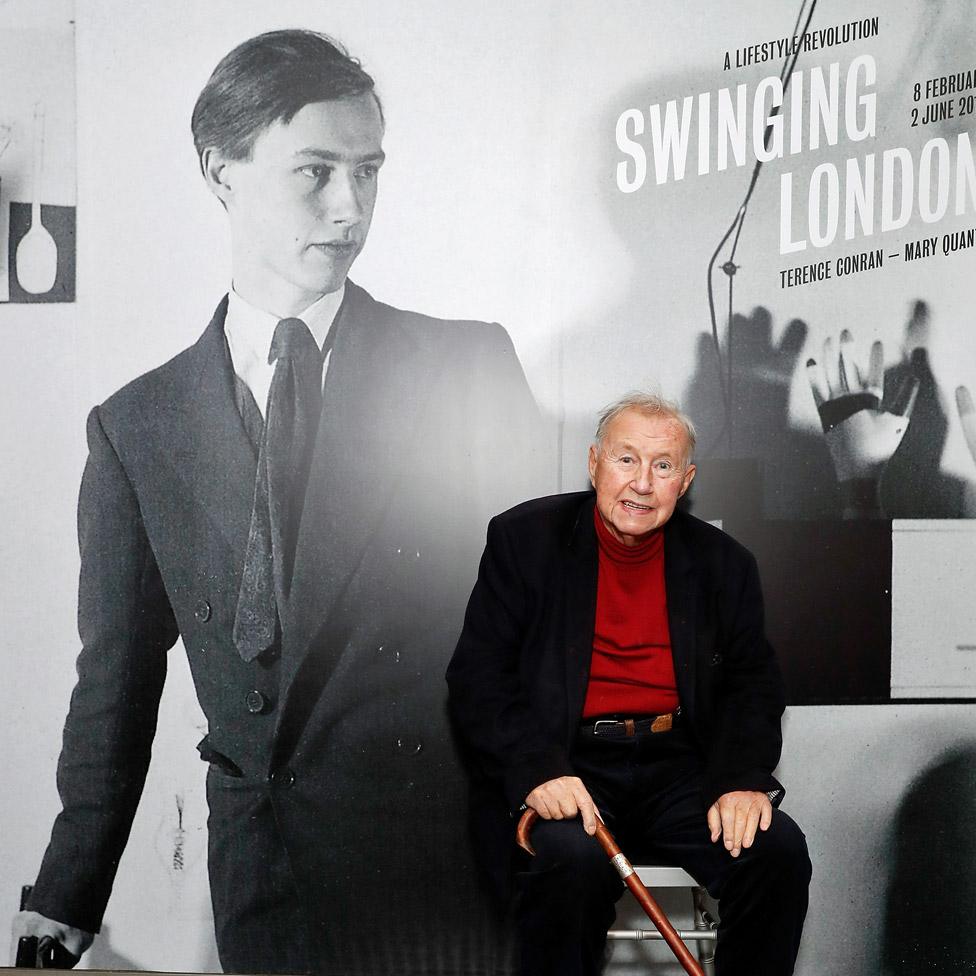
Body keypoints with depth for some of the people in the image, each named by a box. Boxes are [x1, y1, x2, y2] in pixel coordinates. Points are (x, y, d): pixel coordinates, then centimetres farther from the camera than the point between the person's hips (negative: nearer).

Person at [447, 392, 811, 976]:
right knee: (572, 857, -33)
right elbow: (476, 676, -3)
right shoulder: (525, 539, 1)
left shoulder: (721, 563, 9)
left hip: (679, 768, 3)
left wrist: (743, 779, -11)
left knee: (779, 852, -20)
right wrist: (538, 769, -19)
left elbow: (753, 683, 9)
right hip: (566, 766, -3)